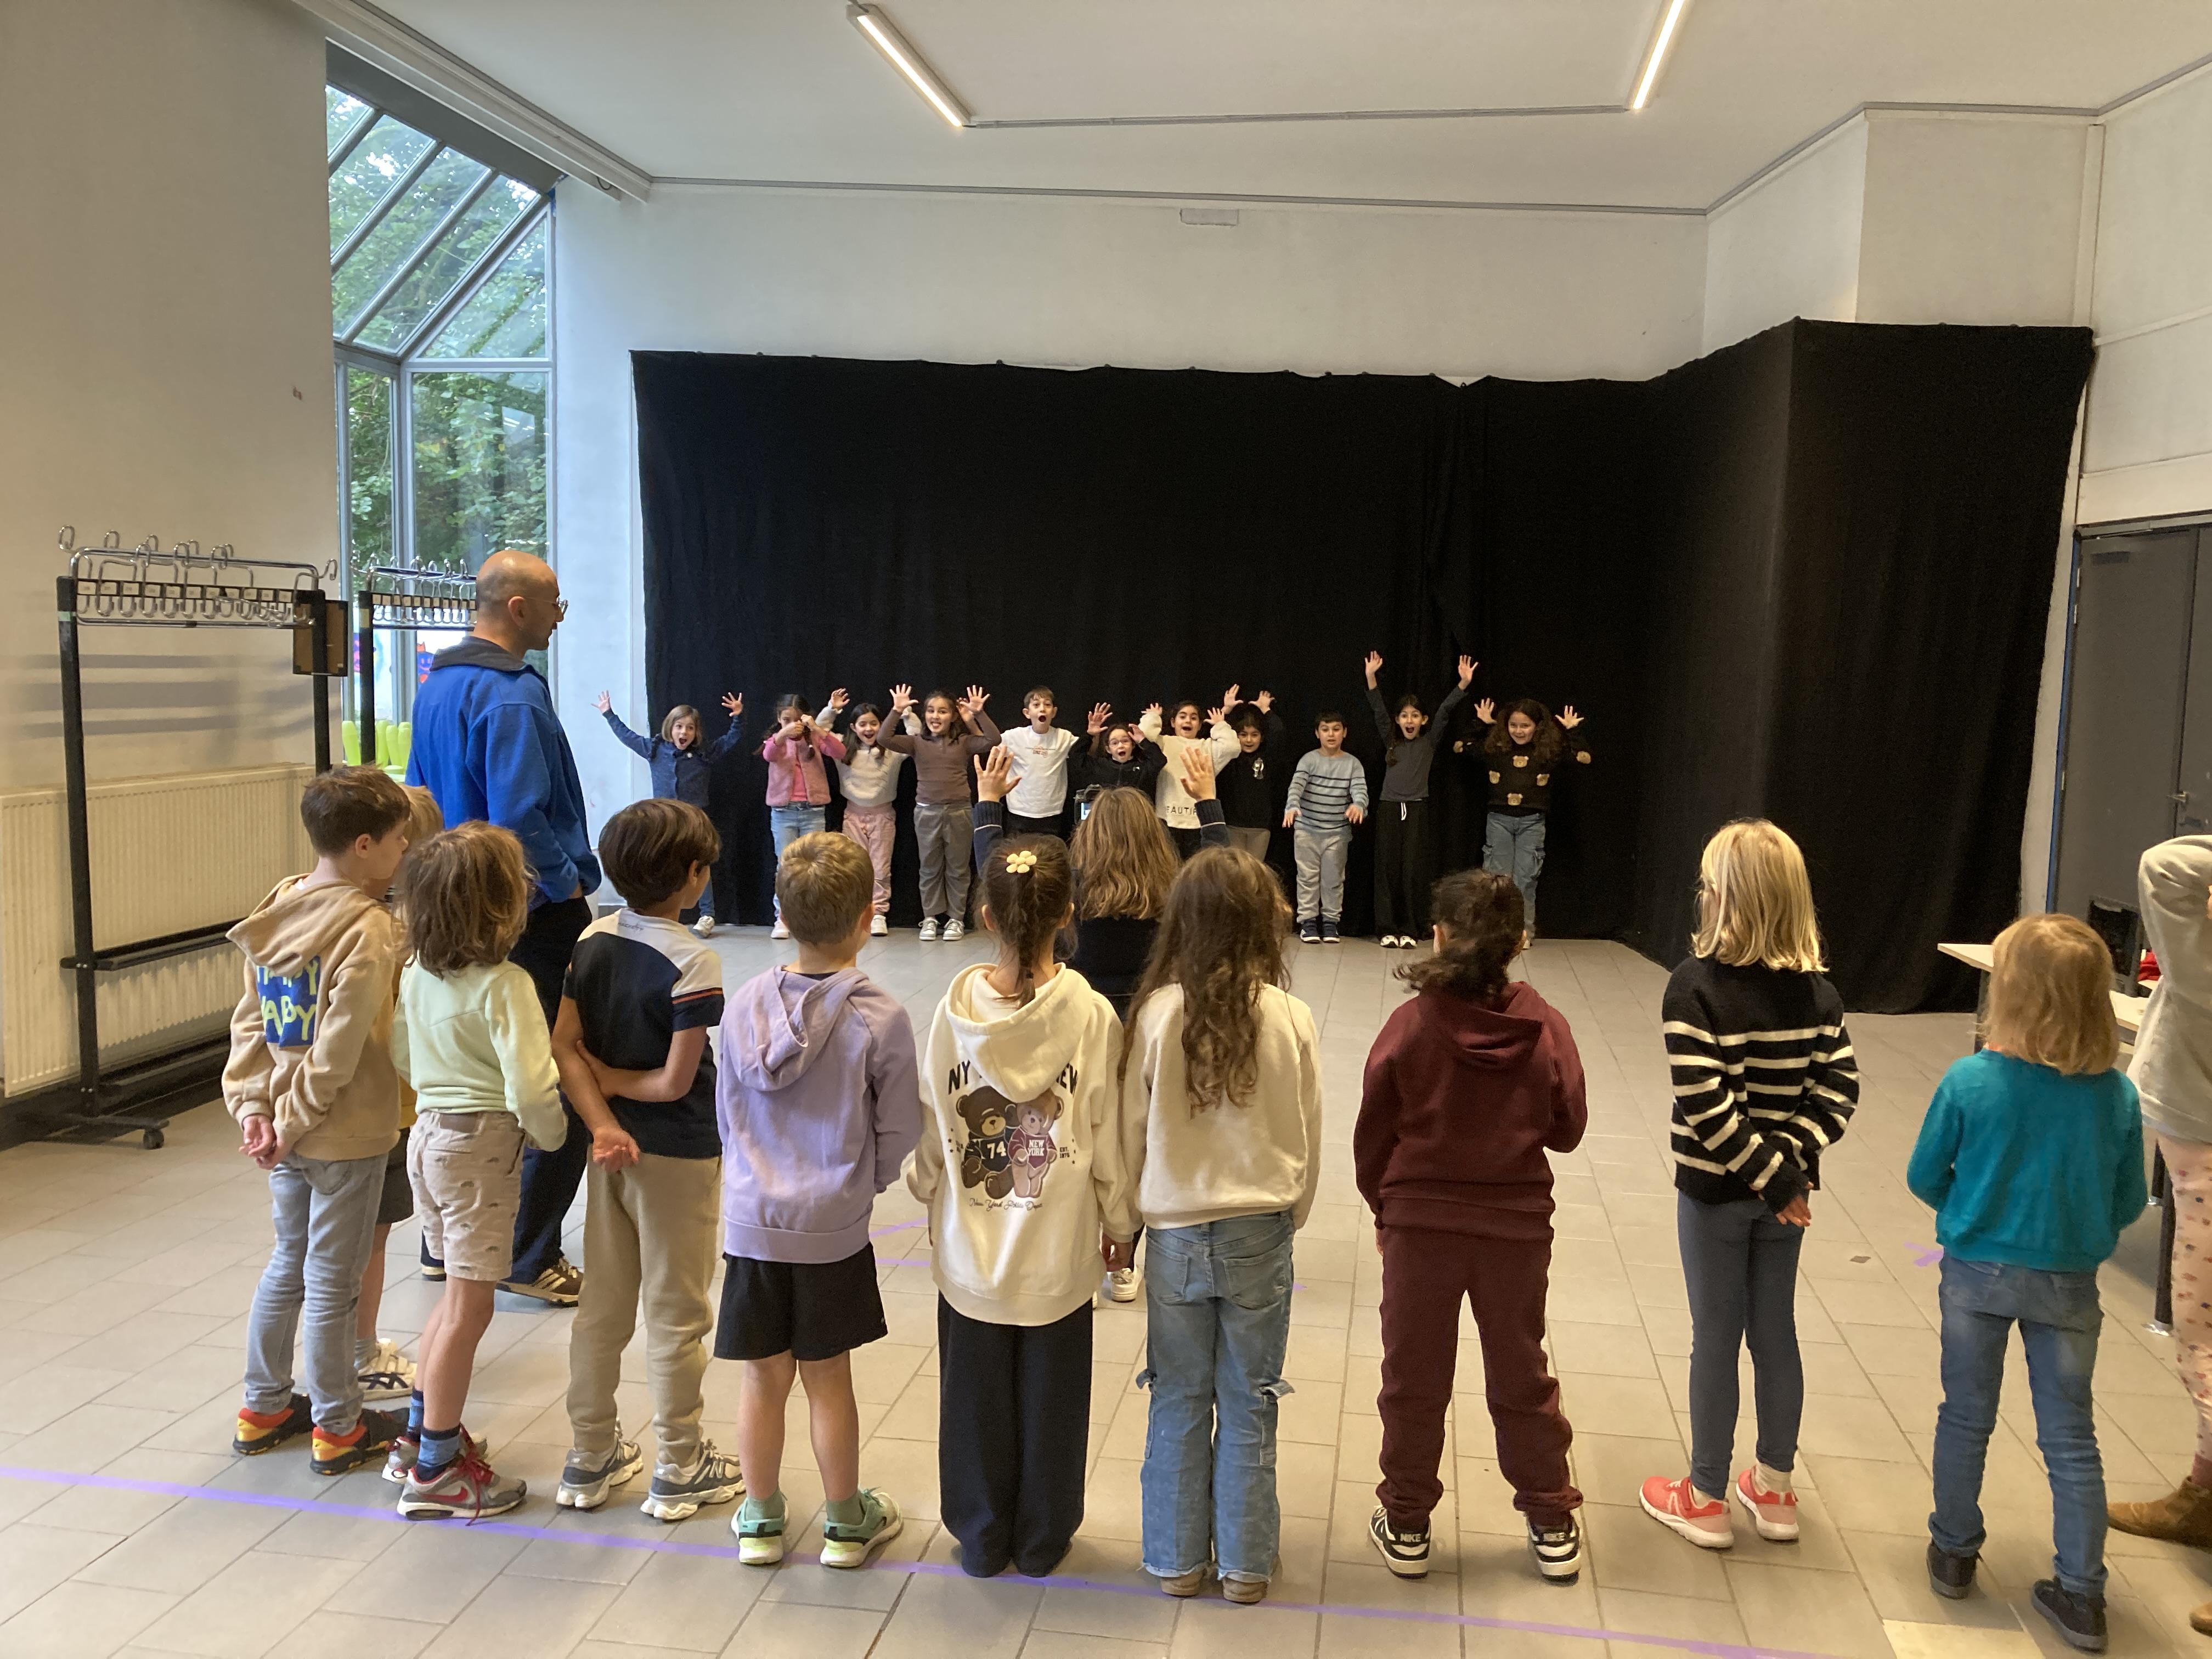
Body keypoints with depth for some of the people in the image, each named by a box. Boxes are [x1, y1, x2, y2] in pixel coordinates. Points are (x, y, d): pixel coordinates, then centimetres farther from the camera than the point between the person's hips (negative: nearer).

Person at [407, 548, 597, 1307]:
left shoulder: (435, 684, 10)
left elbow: (421, 792, 18)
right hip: (533, 916, -10)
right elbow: (520, 817, -28)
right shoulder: (511, 695, -20)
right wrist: (569, 882, -14)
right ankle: (533, 1258, 5)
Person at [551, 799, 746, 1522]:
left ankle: (590, 1459, 29)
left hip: (614, 1150, 6)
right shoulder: (692, 963, -20)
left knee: (603, 1305, 17)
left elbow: (565, 1046, -5)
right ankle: (679, 1469, 20)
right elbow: (675, 1081, -20)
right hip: (678, 1157, -6)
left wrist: (604, 1122, -10)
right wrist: (612, 1081, -4)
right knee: (676, 1314, 7)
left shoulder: (593, 941, -2)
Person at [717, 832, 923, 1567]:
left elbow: (727, 1113, 5)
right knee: (828, 1377, 12)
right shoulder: (879, 1017, -16)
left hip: (752, 1222, 3)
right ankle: (846, 1523, 29)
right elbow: (898, 1134, -7)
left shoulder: (745, 1004, -6)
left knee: (763, 1376, 15)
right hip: (833, 1228, -2)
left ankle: (761, 1520, 31)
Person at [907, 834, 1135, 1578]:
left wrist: (929, 1195, 16)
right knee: (1050, 1397, 16)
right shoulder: (1088, 1014, -15)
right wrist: (1119, 1222, 7)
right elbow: (1107, 1137, -8)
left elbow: (929, 1125, -3)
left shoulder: (956, 1008, -11)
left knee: (975, 1396, 16)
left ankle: (981, 1537, 31)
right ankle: (1041, 1537, 30)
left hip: (969, 1245, 1)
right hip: (1057, 1249, -1)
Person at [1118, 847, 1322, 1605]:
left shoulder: (1156, 1012, -12)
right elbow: (1308, 1140, -1)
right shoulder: (1290, 1018, -12)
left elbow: (1132, 1129, -2)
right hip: (1259, 1235, 0)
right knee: (1248, 1407, 14)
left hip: (1175, 1234, 0)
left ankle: (1178, 1558, 27)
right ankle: (1244, 1563, 25)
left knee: (1179, 1404, 15)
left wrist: (1135, 1217, 14)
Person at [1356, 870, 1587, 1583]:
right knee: (1522, 1376, 18)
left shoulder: (1410, 1025, -15)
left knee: (1414, 1379, 14)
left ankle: (1406, 1526, 25)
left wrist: (1385, 1209, 10)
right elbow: (1567, 1129, 0)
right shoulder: (1546, 1028, -11)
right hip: (1518, 1226, 2)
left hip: (1419, 1223, -1)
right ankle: (1553, 1528, 30)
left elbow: (1374, 1135, -6)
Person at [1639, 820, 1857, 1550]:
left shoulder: (1696, 986, -18)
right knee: (1777, 1331, 17)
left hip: (1714, 1189, -4)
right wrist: (1787, 1163, -11)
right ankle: (1774, 1490, 31)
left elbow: (1705, 1103, -23)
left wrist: (1771, 1173, -16)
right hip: (1783, 1189, 4)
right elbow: (1838, 1087, -8)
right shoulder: (1816, 990, -3)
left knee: (1716, 1337, 8)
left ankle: (1706, 1498, 22)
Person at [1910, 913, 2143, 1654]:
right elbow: (2126, 1205, -2)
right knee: (2071, 1437, 13)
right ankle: (2081, 1595, 20)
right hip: (2067, 1283, 1)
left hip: (1977, 1271, -1)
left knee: (1966, 1417, 17)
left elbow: (1925, 1180, -7)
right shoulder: (2117, 1095, -13)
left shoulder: (1968, 1081, -18)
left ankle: (1953, 1552, 32)